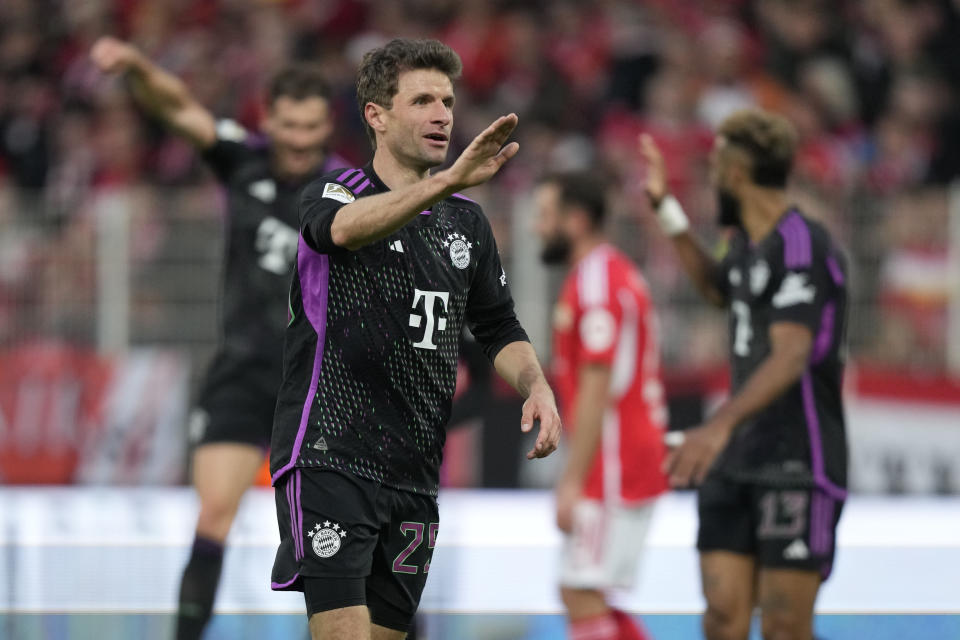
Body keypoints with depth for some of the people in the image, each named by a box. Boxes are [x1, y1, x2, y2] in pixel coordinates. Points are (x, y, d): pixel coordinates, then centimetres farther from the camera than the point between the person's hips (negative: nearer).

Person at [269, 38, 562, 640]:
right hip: (329, 460, -6)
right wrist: (450, 179, -45)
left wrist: (536, 385, -1)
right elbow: (344, 227, -30)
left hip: (414, 477, 6)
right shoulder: (333, 193, -5)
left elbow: (499, 327, 22)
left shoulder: (466, 220, 13)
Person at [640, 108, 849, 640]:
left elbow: (792, 356, -29)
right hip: (737, 461, 9)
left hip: (798, 463, -9)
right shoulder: (748, 244, 15)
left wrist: (720, 425, -42)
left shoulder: (803, 246, -15)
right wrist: (666, 209, 37)